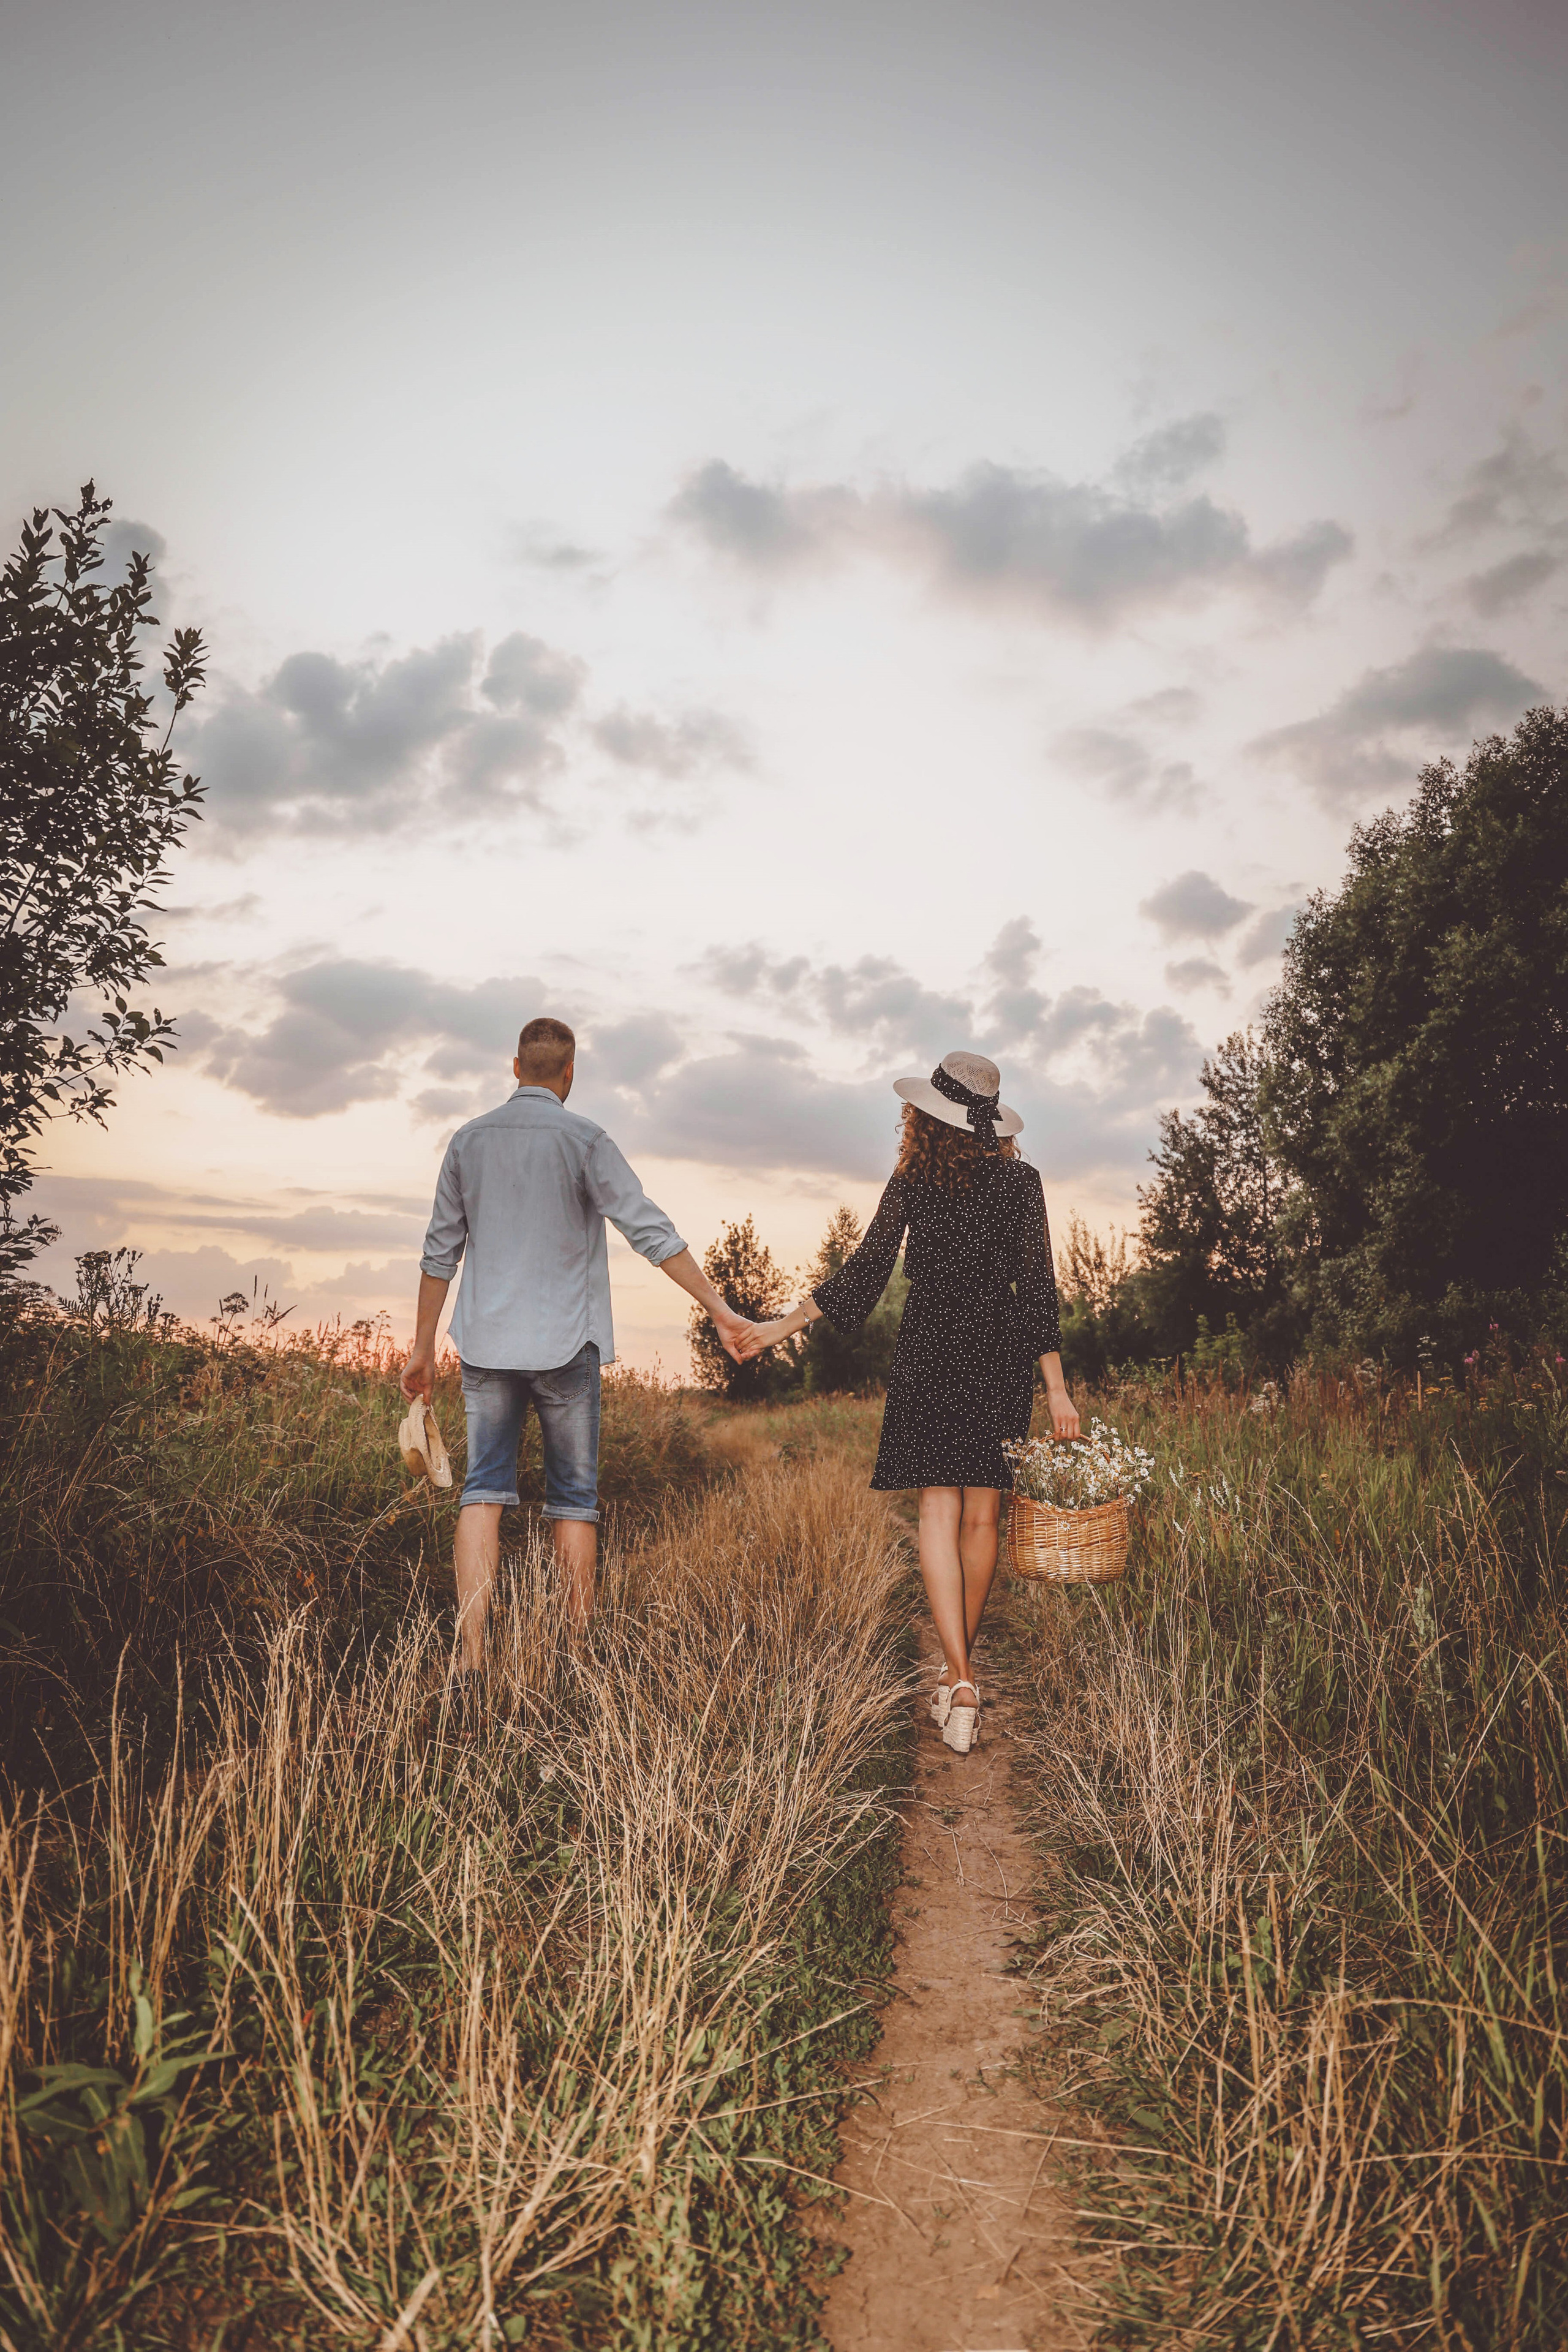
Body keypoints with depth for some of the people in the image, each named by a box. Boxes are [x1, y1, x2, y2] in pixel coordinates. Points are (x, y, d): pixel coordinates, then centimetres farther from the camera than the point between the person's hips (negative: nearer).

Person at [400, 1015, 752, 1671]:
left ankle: (471, 1657, -4)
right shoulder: (581, 1139, -6)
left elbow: (440, 1252, 11)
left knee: (483, 1493, 3)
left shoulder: (469, 1140, 7)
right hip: (565, 1345, -3)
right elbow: (653, 1233, -11)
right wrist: (720, 1310, -8)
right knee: (573, 1501, 6)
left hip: (486, 1344, 3)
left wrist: (423, 1347, 18)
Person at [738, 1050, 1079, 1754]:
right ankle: (959, 1672, 25)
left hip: (927, 1354, -1)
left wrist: (783, 1325, 6)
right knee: (980, 1517, 10)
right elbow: (1037, 1287, -3)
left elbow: (868, 1267, -2)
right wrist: (1057, 1387, -1)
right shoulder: (1019, 1180, 0)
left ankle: (958, 1677, -13)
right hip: (999, 1358, 1)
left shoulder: (911, 1181, 0)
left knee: (938, 1514, 0)